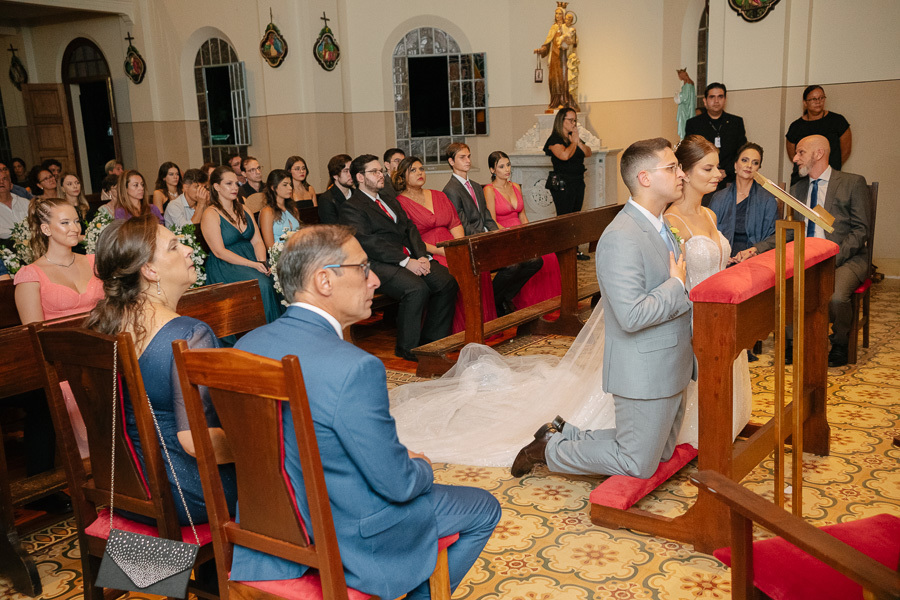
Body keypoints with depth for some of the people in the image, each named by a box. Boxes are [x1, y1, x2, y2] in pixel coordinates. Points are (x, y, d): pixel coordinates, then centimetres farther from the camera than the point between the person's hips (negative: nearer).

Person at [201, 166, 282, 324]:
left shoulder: (243, 210, 18)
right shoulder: (211, 215, -3)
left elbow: (257, 241, 12)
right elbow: (220, 252, -12)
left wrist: (262, 262, -9)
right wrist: (253, 264, -20)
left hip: (252, 260, 6)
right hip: (225, 267, -6)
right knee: (262, 284, -32)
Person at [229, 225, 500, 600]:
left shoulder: (247, 345, -6)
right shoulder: (355, 368, -31)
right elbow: (398, 484, -22)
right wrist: (422, 468, 2)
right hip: (348, 540, -7)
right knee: (484, 509, 14)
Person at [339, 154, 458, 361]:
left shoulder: (391, 203, 27)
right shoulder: (351, 208, 0)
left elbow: (411, 230, 18)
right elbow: (367, 242, -13)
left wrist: (422, 256, -4)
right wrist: (406, 262, -18)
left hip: (411, 259, 8)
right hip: (379, 265, -7)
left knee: (447, 282, -15)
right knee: (417, 288, -31)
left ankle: (433, 340, -3)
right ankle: (407, 347, -14)